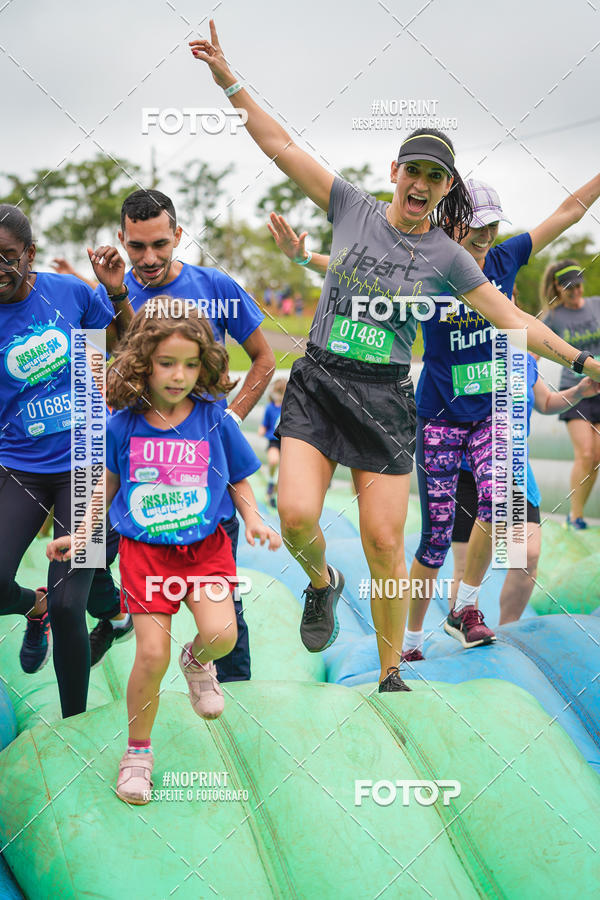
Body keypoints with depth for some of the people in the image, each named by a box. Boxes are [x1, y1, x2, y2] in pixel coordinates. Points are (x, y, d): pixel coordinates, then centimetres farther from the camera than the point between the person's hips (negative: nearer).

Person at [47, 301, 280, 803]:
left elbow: (239, 480, 9)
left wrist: (253, 519, -8)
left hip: (206, 545, 0)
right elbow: (108, 487, 13)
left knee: (221, 633, -21)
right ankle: (138, 751, 15)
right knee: (152, 654, -8)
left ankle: (199, 663, 18)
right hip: (143, 550, 0)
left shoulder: (215, 421, -3)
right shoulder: (123, 426, -3)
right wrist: (79, 536, 14)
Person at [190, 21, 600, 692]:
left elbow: (511, 319, 8)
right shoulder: (352, 208, 3)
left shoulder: (446, 257, 2)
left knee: (385, 543, -2)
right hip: (317, 384, 0)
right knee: (297, 515, -18)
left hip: (385, 400, 0)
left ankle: (390, 675, 13)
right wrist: (228, 81, -2)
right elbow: (281, 146, 4)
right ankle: (321, 584, 17)